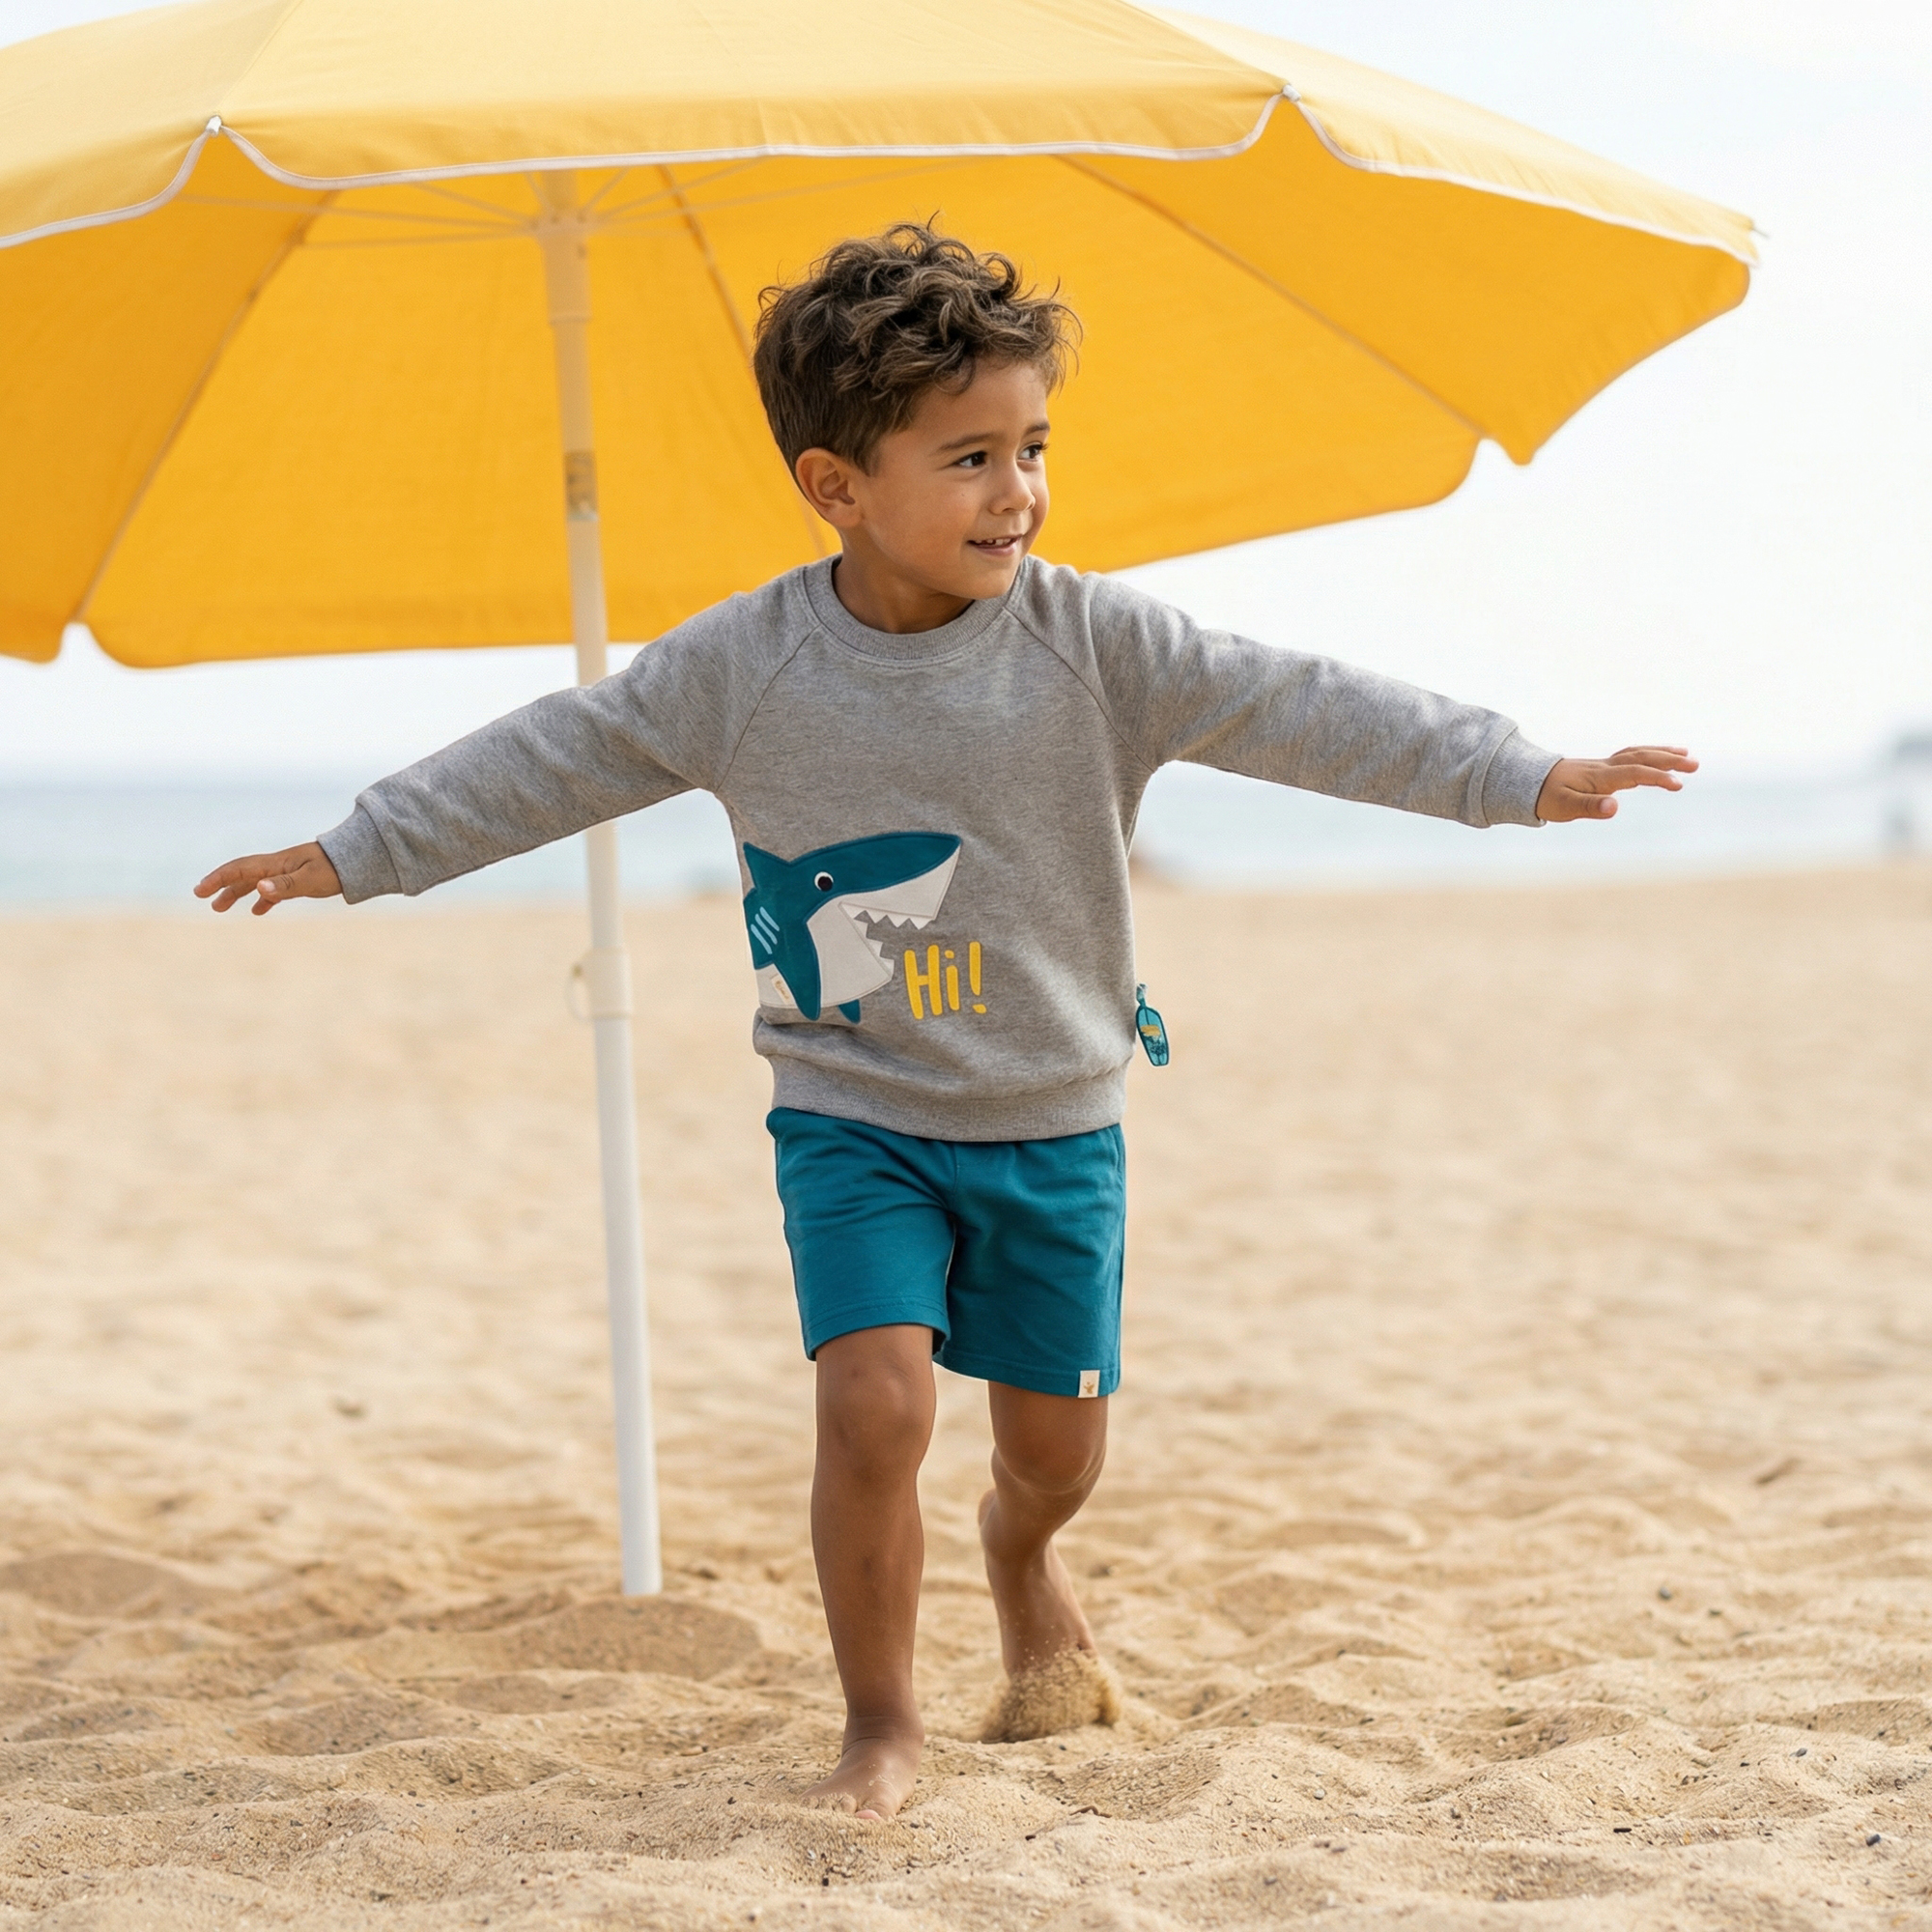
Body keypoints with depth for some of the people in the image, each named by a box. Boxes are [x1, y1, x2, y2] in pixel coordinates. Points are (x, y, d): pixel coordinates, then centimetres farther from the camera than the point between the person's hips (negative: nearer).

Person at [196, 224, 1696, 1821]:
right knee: (875, 1404, -17)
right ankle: (883, 1724, 2)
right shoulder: (741, 668, -9)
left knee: (1058, 1443, 10)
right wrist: (355, 855, 3)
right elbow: (552, 761, 0)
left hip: (1055, 1121, 1)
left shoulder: (1098, 646, -10)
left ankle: (1024, 1563, 47)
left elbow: (1300, 711, -11)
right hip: (855, 1120, -1)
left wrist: (1524, 778, -16)